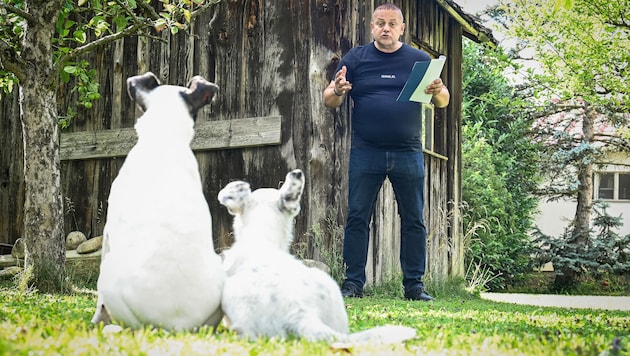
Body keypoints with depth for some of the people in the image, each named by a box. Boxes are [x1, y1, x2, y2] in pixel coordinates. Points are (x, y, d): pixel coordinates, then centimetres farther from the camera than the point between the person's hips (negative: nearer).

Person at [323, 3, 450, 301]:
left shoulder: (419, 60, 9)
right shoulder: (356, 58, 7)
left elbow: (444, 101, 8)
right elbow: (329, 101, 5)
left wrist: (438, 91, -16)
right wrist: (338, 91, -19)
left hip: (408, 154, 1)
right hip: (366, 153, -1)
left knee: (413, 220, 3)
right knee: (357, 217, -2)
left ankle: (414, 285, 9)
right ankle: (353, 283, 4)